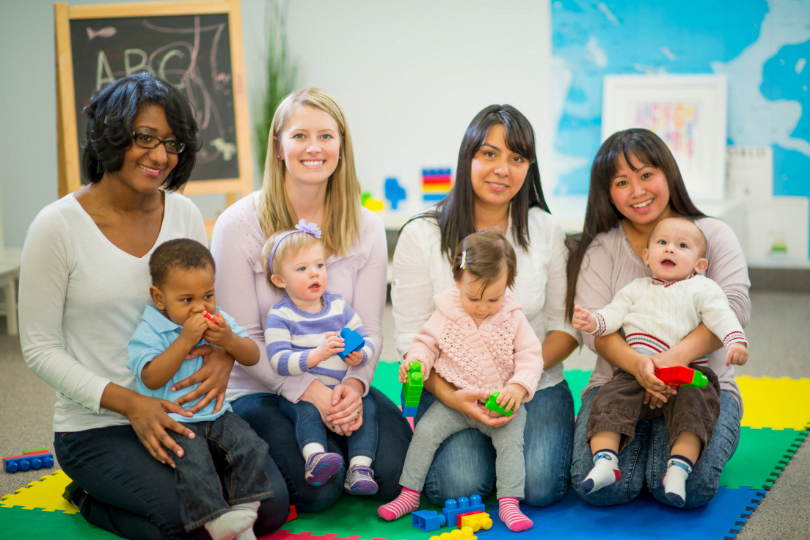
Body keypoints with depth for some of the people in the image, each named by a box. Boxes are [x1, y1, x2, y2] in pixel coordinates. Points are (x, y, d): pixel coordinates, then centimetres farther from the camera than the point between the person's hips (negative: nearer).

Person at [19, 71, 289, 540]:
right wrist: (130, 404, -19)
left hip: (181, 411, 5)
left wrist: (223, 353, -13)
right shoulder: (58, 227, -11)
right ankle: (90, 500, 7)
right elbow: (40, 349, -8)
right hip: (97, 426, -4)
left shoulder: (183, 213, 3)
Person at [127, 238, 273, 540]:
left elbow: (252, 357, 6)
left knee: (249, 446, -17)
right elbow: (152, 379, -19)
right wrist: (185, 341, -24)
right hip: (173, 421, -5)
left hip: (216, 414, 5)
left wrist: (229, 340, -16)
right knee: (192, 462, -28)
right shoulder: (150, 331, -8)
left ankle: (244, 514, -12)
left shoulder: (219, 321, 7)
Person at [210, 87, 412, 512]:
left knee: (395, 474, -19)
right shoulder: (238, 225, -9)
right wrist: (310, 391, -21)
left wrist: (354, 385, -20)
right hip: (259, 389, -3)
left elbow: (369, 330, 1)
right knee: (318, 486, -24)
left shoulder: (365, 227, 2)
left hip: (342, 386, 3)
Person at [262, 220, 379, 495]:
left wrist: (360, 354, -15)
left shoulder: (339, 306, 10)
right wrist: (317, 355, -32)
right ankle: (315, 458, -50)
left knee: (367, 406, -22)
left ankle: (360, 467, -28)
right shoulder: (279, 317, -5)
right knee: (308, 409, -34)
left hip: (342, 389, 4)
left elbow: (365, 338, 11)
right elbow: (280, 361, -18)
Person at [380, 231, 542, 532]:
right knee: (425, 430, -14)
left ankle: (509, 504, -15)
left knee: (510, 439, -23)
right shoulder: (446, 314, -5)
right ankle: (409, 495, -2)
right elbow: (426, 343, 5)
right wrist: (416, 361, -18)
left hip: (501, 402, -1)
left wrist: (519, 386, -24)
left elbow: (530, 356, -7)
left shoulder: (513, 318, -7)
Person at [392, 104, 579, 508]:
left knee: (540, 486, -21)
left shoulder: (545, 230, 2)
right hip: (450, 390, -1)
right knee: (458, 486, -25)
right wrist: (450, 396, -23)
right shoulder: (422, 236, -5)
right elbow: (410, 339, -6)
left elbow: (566, 325, 4)